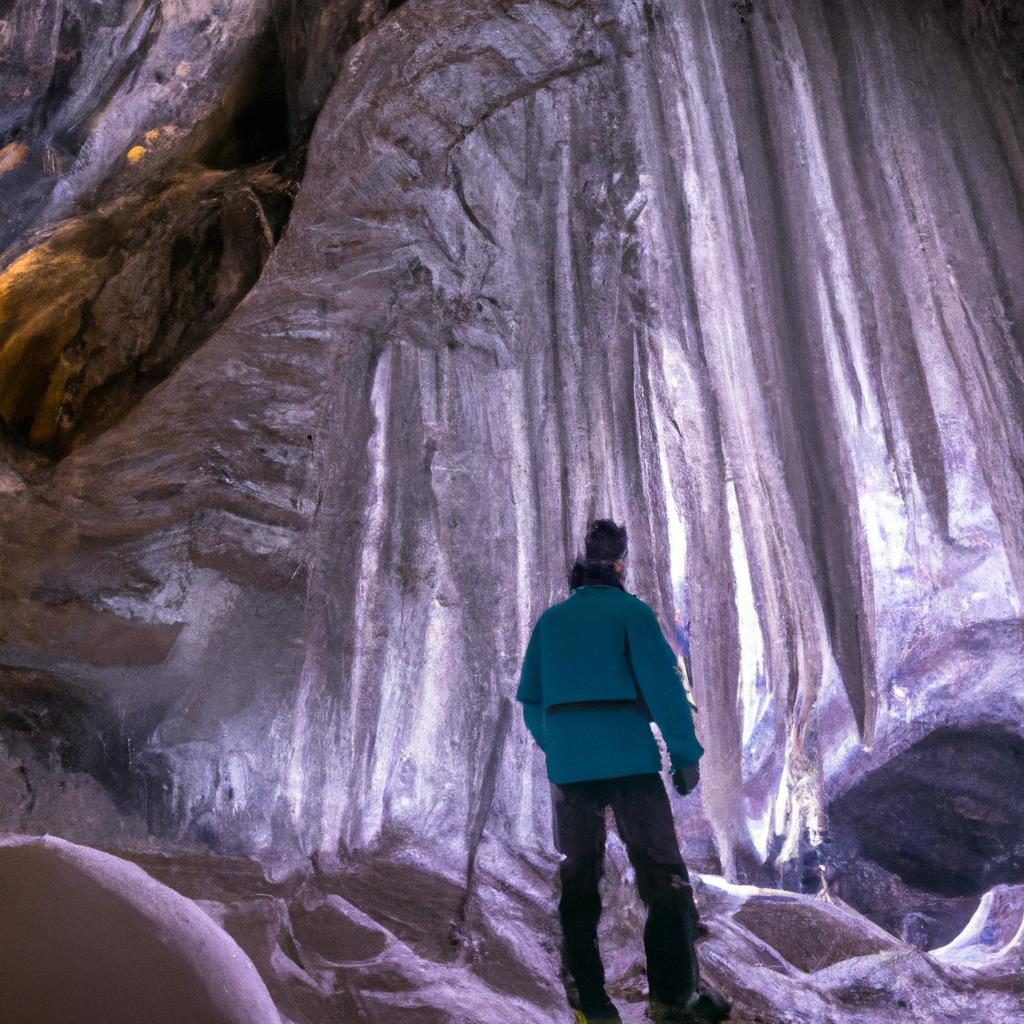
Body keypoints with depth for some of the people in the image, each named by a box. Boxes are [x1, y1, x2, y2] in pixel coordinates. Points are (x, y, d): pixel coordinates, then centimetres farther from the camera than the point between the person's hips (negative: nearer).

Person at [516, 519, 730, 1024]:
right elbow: (662, 684, -10)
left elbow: (530, 698, 12)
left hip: (568, 766, 4)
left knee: (578, 879, 12)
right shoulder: (632, 611, -3)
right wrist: (686, 753, -5)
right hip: (630, 759, -4)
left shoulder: (550, 619, 11)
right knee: (663, 874, 7)